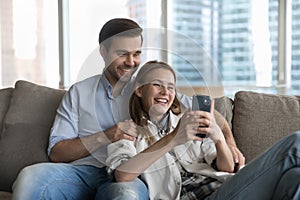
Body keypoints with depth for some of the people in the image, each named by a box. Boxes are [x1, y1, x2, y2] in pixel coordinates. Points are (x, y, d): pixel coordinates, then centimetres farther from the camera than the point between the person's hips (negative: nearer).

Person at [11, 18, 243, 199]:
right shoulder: (79, 92, 16)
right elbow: (56, 152, 8)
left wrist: (229, 140, -2)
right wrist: (105, 136, -6)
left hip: (129, 177, -1)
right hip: (85, 171, 2)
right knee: (30, 177, -31)